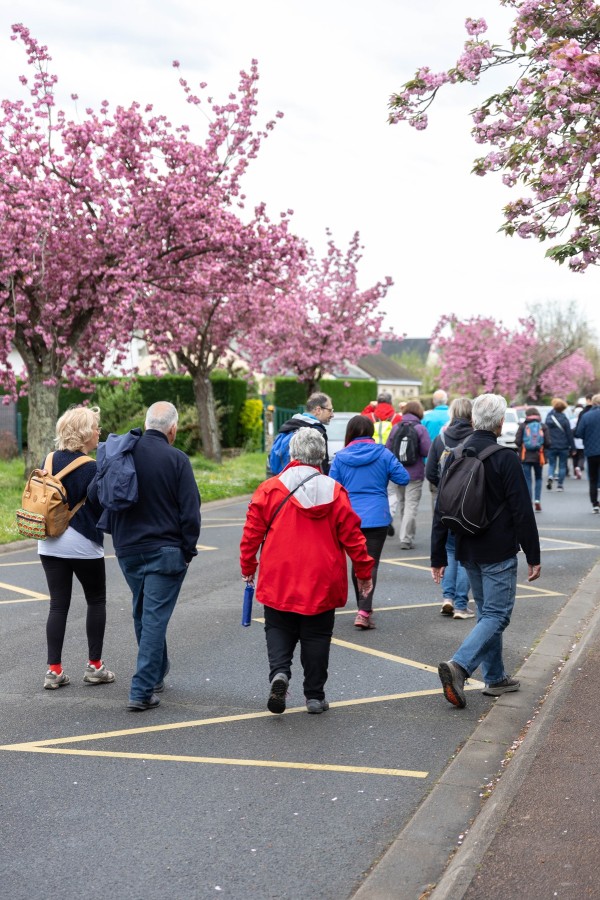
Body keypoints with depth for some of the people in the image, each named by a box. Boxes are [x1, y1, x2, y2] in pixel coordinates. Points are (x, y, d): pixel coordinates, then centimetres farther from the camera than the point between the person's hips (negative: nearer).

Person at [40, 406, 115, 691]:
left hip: (49, 544, 5)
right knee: (96, 601, 12)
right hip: (83, 545, -5)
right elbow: (103, 508, -12)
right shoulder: (92, 468, -14)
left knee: (58, 605, 8)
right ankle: (95, 666, 14)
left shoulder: (50, 460, 4)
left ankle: (54, 670, 6)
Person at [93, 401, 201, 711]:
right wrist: (188, 550, -1)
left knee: (142, 614, 21)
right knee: (154, 618, -2)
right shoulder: (176, 459, -11)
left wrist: (116, 532, 13)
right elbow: (190, 511, -12)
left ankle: (156, 673, 38)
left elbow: (94, 495, 3)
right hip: (165, 551, -5)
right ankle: (142, 691, -5)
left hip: (127, 550, 5)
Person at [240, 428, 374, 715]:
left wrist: (248, 567, 13)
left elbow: (252, 532, -2)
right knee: (316, 636, 12)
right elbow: (352, 536, -1)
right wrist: (364, 572, 10)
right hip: (322, 583, 1)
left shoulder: (270, 489, -6)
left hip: (278, 582, 0)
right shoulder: (335, 491, -4)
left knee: (279, 630, 15)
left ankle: (279, 671, -11)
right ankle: (315, 696, 17)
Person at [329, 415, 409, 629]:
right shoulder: (383, 454, -3)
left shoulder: (340, 457, -1)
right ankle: (364, 612, -19)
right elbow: (403, 478, -2)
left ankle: (363, 607, 28)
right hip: (376, 517, -2)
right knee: (371, 563, -4)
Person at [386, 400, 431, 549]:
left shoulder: (395, 428, 1)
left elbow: (388, 449, 0)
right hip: (415, 474, -4)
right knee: (411, 506, -2)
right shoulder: (420, 429, -10)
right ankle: (406, 539, -9)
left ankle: (407, 536, 27)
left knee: (403, 505, 17)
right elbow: (427, 451, -15)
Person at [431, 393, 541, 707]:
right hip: (498, 552, -7)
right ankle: (459, 665, -20)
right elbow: (522, 511, -14)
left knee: (488, 613, 18)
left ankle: (495, 678, 23)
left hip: (468, 552, 7)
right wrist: (533, 556, -6)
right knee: (496, 614, -2)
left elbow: (441, 510, 7)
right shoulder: (505, 458, -14)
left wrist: (438, 556, 12)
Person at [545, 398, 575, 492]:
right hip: (563, 447, -2)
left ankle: (550, 477, -16)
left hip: (551, 446, 2)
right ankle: (560, 484, 8)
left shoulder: (549, 418, -3)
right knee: (562, 465, 8)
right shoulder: (564, 419, -9)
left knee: (551, 464, 12)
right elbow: (569, 434, -6)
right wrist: (572, 448, -1)